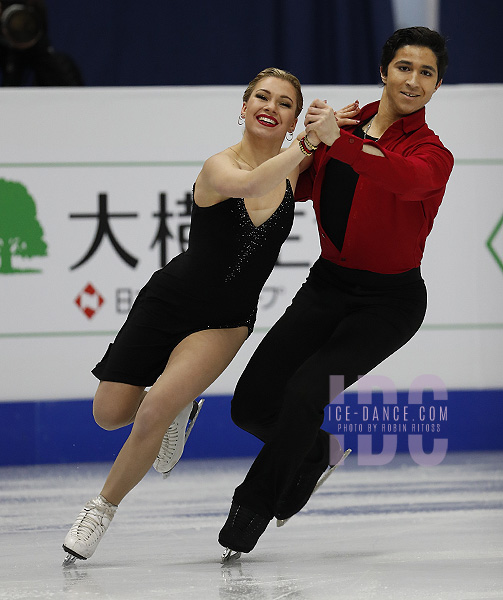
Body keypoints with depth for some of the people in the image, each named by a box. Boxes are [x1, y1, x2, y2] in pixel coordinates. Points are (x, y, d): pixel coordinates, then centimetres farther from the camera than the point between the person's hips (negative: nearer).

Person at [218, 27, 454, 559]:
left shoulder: (432, 154, -12)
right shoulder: (349, 122, 3)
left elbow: (408, 180, -37)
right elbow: (301, 186, 16)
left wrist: (339, 141, -48)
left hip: (389, 301, -5)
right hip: (328, 286, 5)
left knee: (304, 392, -22)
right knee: (251, 406, -2)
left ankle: (254, 505, 2)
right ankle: (317, 452, 31)